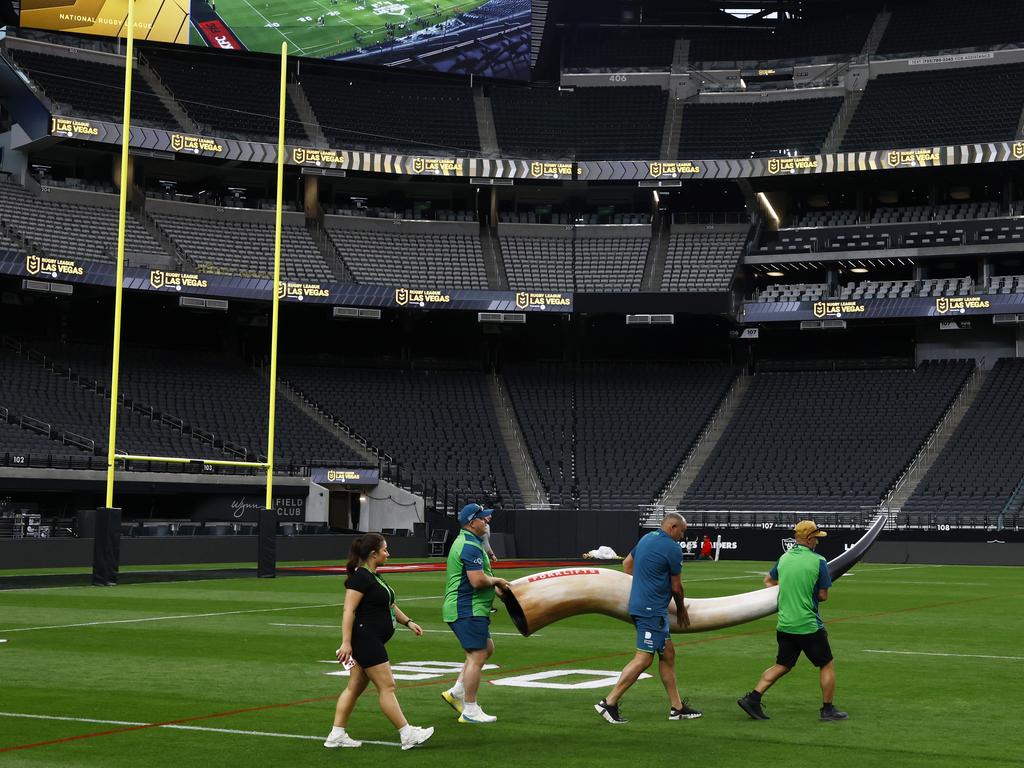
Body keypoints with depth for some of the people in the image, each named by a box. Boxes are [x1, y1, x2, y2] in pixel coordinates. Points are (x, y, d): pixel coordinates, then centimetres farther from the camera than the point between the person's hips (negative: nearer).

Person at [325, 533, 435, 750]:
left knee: (355, 687, 11)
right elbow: (349, 611, -21)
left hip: (373, 641, 10)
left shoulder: (374, 576, 15)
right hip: (365, 640, -10)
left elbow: (389, 605, 26)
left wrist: (408, 622, 16)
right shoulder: (360, 577, -16)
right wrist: (346, 643, -26)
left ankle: (337, 735, 14)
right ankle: (407, 735, -1)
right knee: (386, 686, -5)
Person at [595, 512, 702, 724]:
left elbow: (627, 563, 26)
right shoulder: (672, 549, -12)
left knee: (667, 653, 14)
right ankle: (609, 703, -9)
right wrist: (681, 610, 14)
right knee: (643, 659, -9)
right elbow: (676, 587, -3)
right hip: (652, 609, -10)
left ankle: (676, 707, 18)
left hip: (638, 603, 10)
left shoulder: (647, 538, 13)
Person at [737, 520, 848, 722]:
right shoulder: (818, 561, -11)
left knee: (781, 666, 14)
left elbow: (768, 581, 23)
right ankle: (828, 709, 14)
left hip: (784, 625, 6)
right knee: (826, 665, 10)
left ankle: (752, 698, 3)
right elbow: (823, 596, -7)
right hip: (809, 626, -6)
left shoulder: (784, 558, 7)